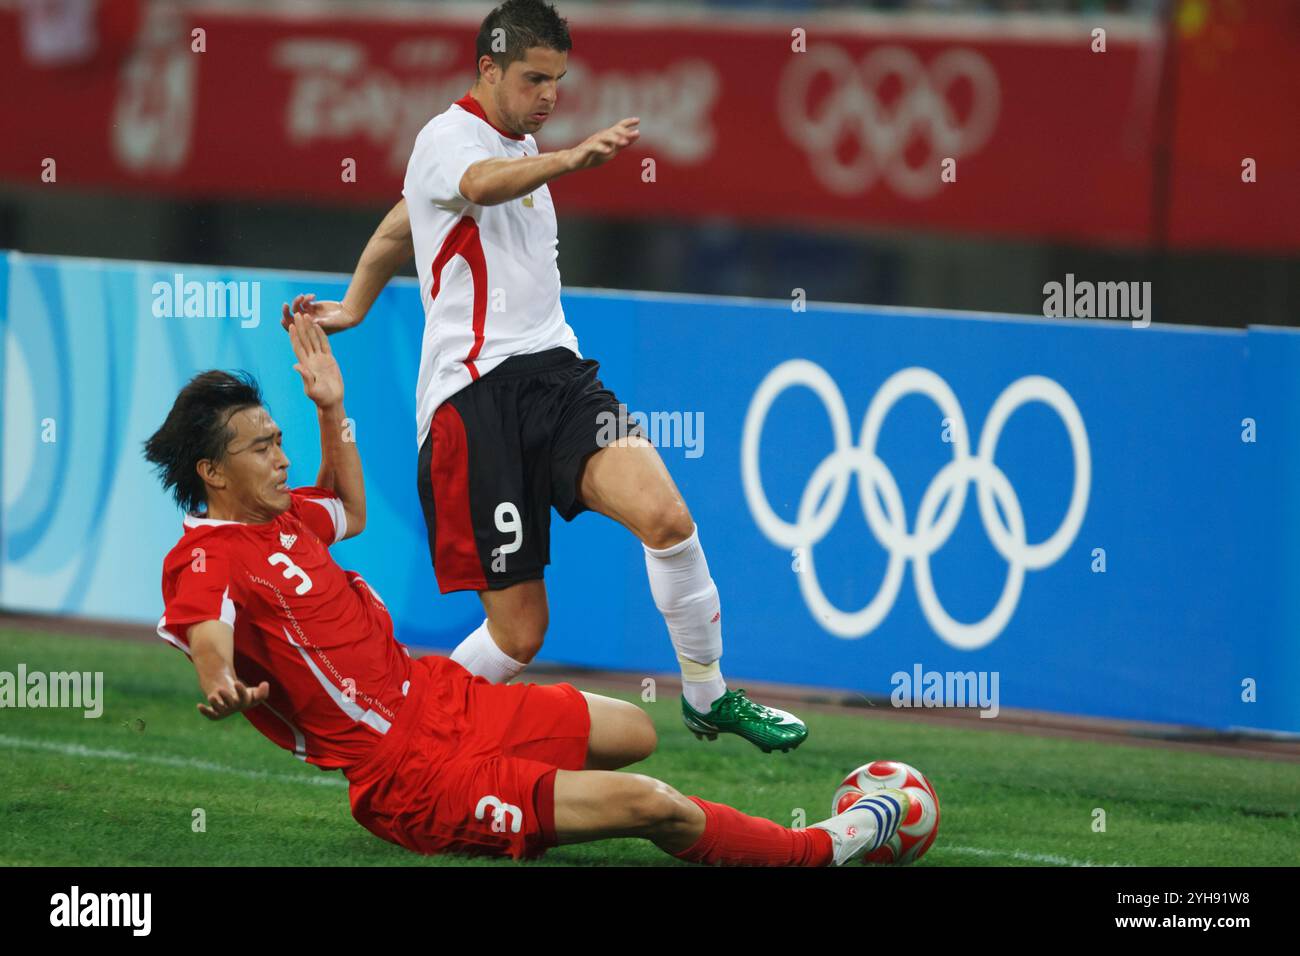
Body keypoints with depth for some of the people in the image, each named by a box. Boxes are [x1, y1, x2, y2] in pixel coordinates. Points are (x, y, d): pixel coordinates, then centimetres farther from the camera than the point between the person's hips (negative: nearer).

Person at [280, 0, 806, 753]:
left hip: (551, 372, 7)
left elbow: (399, 227, 36)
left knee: (664, 512, -21)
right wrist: (571, 159, -51)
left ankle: (708, 696, -4)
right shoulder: (448, 139, -5)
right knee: (519, 631, -9)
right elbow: (483, 185, -32)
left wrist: (352, 308, 46)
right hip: (474, 400, -7)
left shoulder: (520, 146, 22)